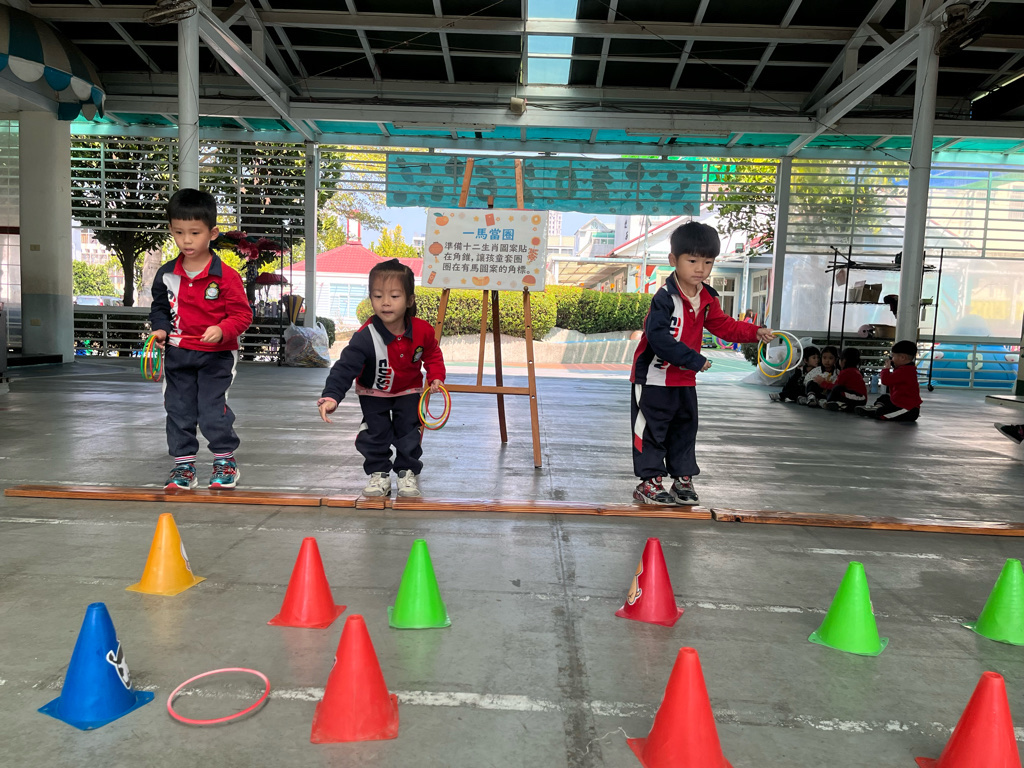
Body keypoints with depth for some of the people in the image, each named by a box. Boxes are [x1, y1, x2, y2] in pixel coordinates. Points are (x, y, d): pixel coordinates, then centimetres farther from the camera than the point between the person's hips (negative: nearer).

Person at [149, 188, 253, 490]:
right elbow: (159, 307, 17)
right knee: (178, 411, 10)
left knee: (213, 411, -2)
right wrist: (160, 329, -1)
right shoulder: (166, 275, 2)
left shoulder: (226, 276, -12)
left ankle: (225, 460, 18)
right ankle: (183, 465, 22)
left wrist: (222, 330, -25)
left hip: (216, 356, -5)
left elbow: (242, 314, -9)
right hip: (177, 355, 5)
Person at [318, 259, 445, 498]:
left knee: (408, 431, 2)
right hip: (373, 391, -2)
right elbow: (345, 367, -38)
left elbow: (433, 355, -1)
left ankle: (408, 472, 19)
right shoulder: (365, 337, -34)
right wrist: (331, 396, -49)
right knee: (376, 432, -1)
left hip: (408, 391, 2)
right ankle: (378, 474, 17)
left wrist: (436, 377, -15)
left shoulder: (423, 331, -23)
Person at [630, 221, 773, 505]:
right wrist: (694, 360, -28)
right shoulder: (665, 298, -22)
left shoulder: (708, 299, 4)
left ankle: (683, 478, 27)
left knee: (685, 429, 15)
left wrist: (755, 332, -2)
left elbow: (724, 325, 13)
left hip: (684, 379, 8)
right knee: (651, 430, 1)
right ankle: (649, 481, 11)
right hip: (654, 378, -8)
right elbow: (659, 337, -29)